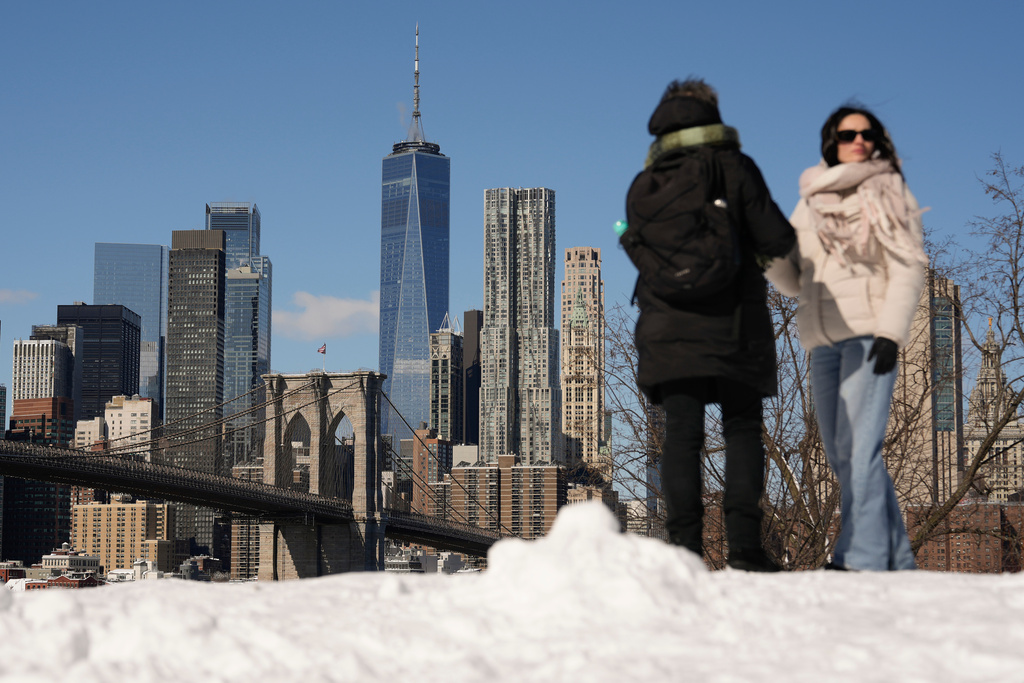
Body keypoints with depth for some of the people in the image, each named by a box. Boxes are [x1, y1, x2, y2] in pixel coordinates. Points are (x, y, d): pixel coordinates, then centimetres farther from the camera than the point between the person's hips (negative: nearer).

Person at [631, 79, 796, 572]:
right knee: (742, 430, 6)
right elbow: (776, 239, -7)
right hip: (734, 323, -2)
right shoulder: (735, 167, 0)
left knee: (681, 435, -1)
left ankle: (685, 546, -10)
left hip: (669, 324, 2)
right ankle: (744, 544, -5)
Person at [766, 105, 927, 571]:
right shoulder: (810, 203, 20)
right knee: (841, 455, 4)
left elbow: (909, 267, -1)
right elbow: (793, 280, 18)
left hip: (868, 334, -6)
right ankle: (896, 558, 10)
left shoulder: (888, 193, 7)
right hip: (822, 340, 6)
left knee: (857, 443, -17)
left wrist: (891, 331, -13)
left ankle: (862, 555, -21)